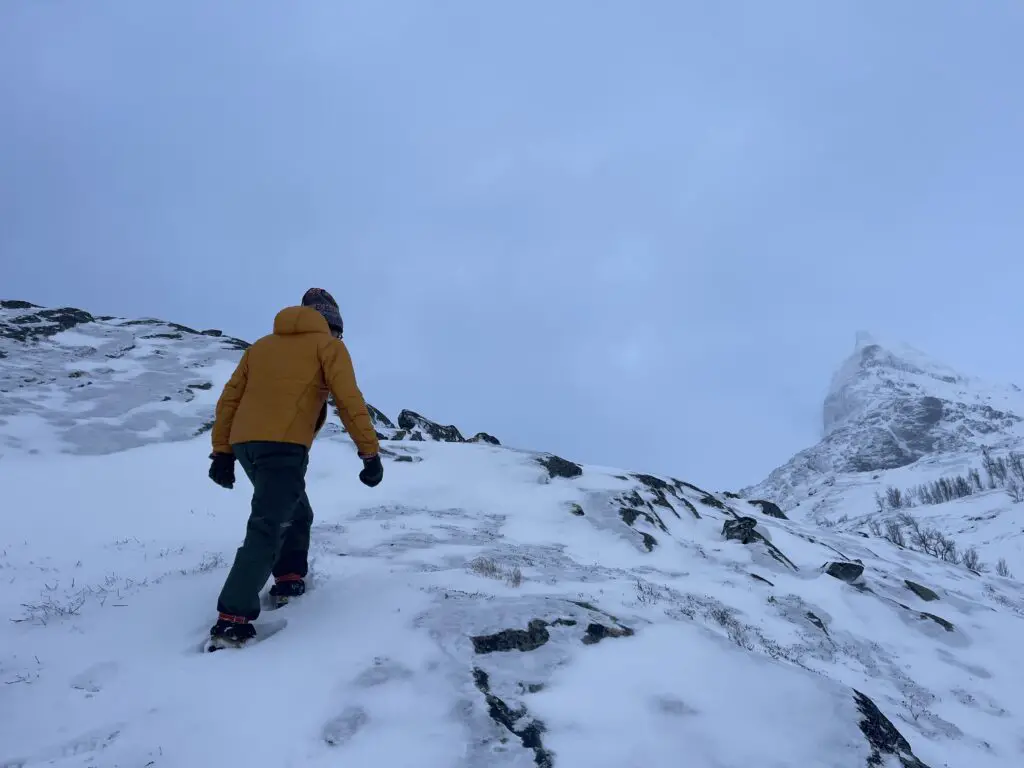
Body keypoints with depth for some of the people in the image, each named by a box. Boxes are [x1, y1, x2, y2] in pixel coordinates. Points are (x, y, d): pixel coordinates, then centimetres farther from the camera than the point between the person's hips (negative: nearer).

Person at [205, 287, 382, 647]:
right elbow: (349, 401, -5)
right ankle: (232, 619, -18)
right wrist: (371, 453, -5)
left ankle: (288, 580, 22)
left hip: (245, 444, 7)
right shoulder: (328, 345, 7)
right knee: (266, 530, -12)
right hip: (283, 446, -7)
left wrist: (222, 452, 19)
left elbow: (229, 399, 18)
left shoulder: (262, 345, 23)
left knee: (296, 513, 26)